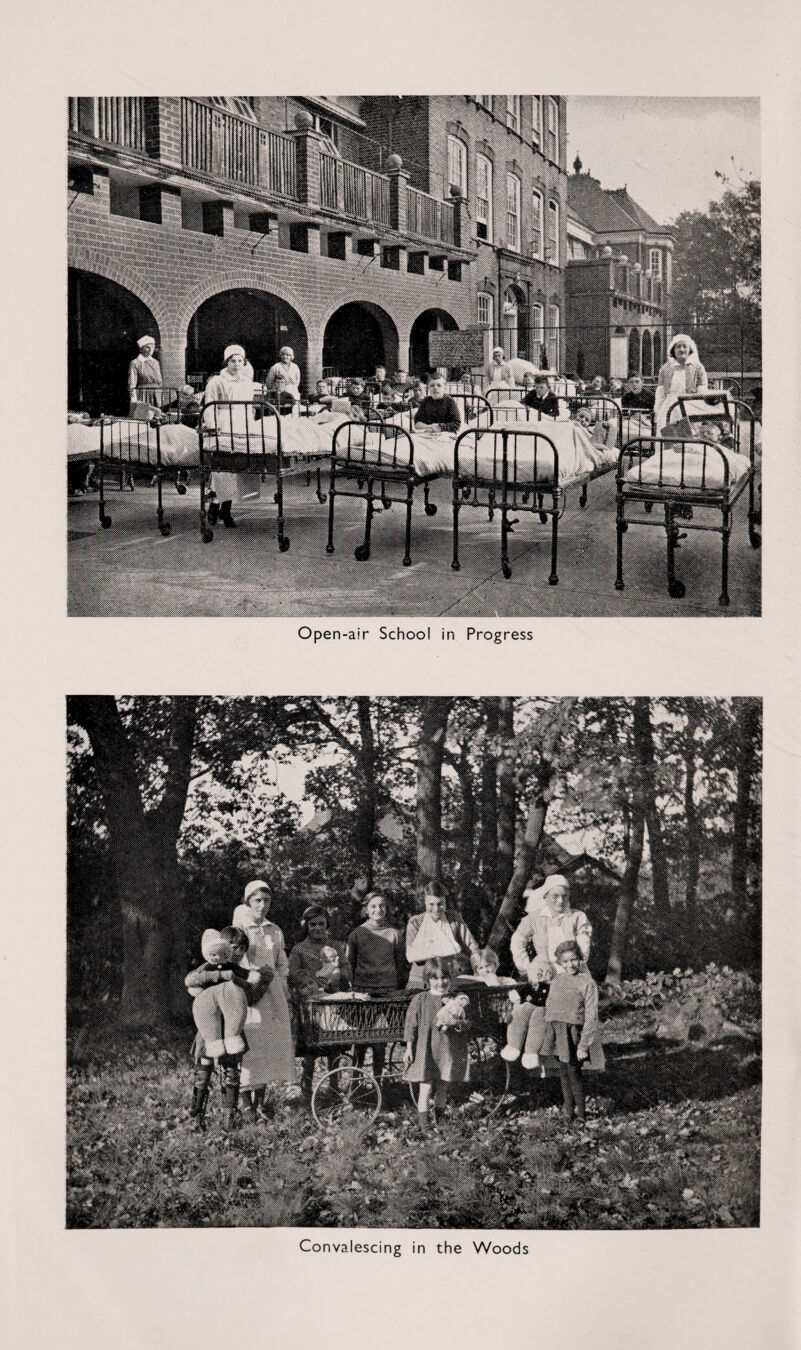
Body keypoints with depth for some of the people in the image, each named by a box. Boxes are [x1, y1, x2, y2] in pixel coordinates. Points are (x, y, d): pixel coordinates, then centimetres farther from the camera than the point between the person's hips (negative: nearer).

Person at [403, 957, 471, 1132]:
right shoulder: (420, 1000, -4)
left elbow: (467, 1023, 2)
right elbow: (411, 1025, -1)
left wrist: (455, 1022, -18)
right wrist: (409, 1048, -4)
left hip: (448, 1051, 3)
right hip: (426, 1051, -3)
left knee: (442, 1088, 12)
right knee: (426, 1087, -5)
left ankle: (439, 1119, 27)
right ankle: (423, 1123, 1)